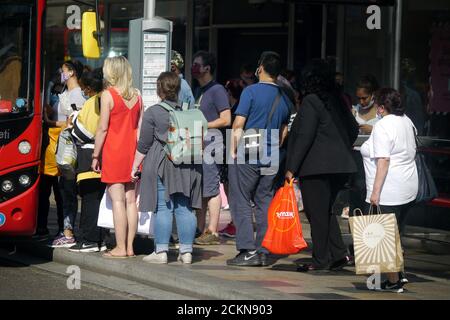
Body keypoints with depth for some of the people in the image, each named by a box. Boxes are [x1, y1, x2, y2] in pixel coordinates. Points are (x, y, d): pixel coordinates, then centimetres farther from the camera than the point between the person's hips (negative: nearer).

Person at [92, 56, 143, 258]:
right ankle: (130, 247, 8)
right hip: (132, 152, 5)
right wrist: (137, 154, 13)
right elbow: (140, 127, 8)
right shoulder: (136, 95, 8)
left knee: (118, 201, -5)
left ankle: (120, 248, -7)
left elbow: (103, 128, -10)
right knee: (130, 200, 7)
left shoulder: (108, 94, -8)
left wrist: (95, 156, -4)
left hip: (113, 152, -5)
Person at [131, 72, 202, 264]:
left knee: (163, 208, -2)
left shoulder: (153, 112, -5)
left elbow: (143, 145, -3)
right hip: (187, 166, 4)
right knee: (185, 208, 6)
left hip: (162, 164, -4)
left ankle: (161, 251, -2)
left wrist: (135, 167, 6)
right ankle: (186, 251, 6)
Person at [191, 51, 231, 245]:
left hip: (211, 141, -9)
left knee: (211, 189, -9)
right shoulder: (199, 91, 20)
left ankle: (212, 232, -8)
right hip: (198, 144, 9)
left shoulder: (217, 90, -8)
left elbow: (226, 120, -13)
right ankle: (200, 230, 14)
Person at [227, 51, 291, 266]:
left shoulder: (251, 91, -8)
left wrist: (233, 151, -5)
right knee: (265, 203, 9)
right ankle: (263, 252, 9)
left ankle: (248, 251, -7)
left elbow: (239, 124, -11)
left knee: (241, 202, 0)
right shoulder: (284, 98, 10)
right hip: (271, 159, 5)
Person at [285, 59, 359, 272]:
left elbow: (304, 137, -17)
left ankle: (320, 261, 3)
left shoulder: (311, 102, -12)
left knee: (317, 214, -1)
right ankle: (339, 254, 11)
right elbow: (353, 129, 20)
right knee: (326, 211, 17)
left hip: (316, 167, -8)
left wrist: (291, 168, -14)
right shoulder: (336, 100, 12)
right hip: (339, 166, 8)